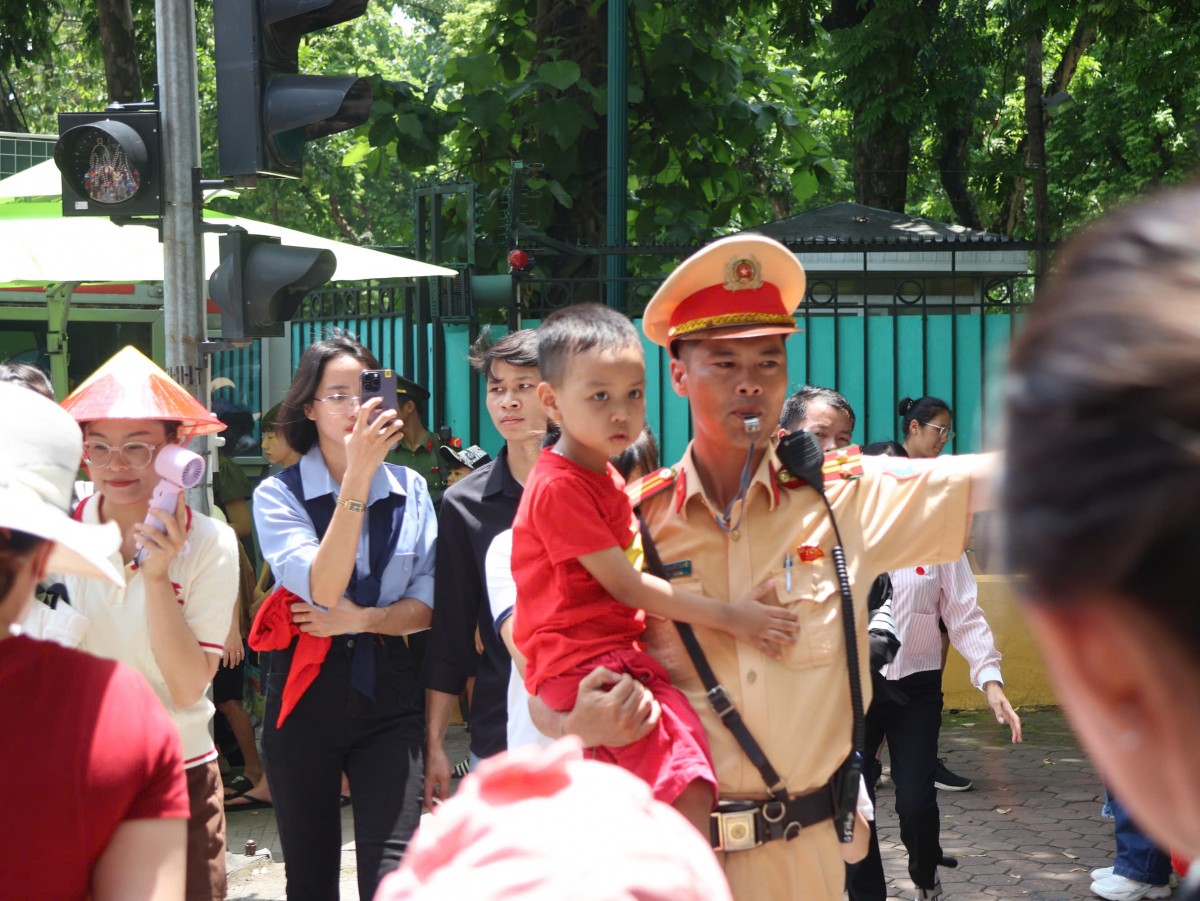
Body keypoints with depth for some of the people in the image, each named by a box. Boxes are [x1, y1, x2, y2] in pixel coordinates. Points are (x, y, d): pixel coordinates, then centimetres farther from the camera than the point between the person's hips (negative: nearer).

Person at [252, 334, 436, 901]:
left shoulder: (410, 490, 6)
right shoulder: (279, 493, -4)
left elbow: (427, 605, 5)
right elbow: (321, 588, -19)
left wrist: (362, 619, -13)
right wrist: (358, 476, -23)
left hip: (387, 690, 1)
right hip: (307, 692, -1)